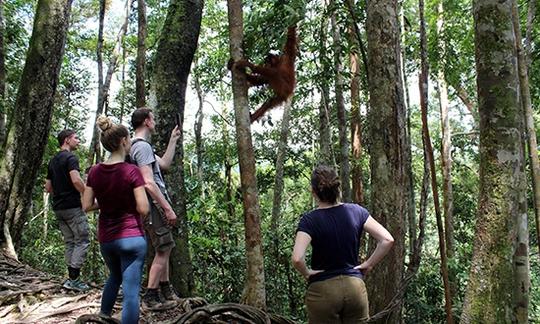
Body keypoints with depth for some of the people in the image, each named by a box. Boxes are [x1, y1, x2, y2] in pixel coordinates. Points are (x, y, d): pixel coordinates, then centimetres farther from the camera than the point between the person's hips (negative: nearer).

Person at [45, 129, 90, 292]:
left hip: (58, 208, 8)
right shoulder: (71, 158, -10)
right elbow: (76, 180, -24)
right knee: (82, 241, -3)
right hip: (72, 206, -8)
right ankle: (73, 279, -7)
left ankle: (72, 278, 13)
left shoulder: (53, 161, 17)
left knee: (69, 243, 12)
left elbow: (48, 187, 18)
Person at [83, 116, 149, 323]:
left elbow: (86, 206, 2)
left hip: (106, 238, 6)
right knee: (131, 291, 0)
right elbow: (143, 209, -16)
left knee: (114, 277, 31)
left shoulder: (95, 172, -1)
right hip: (131, 237, -6)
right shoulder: (131, 171, -15)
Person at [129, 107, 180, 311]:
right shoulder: (142, 146, -15)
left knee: (165, 249, 17)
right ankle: (150, 298, 1)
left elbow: (164, 164, 25)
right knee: (162, 250, -6)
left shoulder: (138, 146, 19)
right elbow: (149, 183, -23)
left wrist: (173, 140, 27)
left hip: (154, 204, 11)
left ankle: (166, 293, 26)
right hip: (154, 204, -11)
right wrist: (168, 208, -21)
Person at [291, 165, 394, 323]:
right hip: (355, 286, 3)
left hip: (323, 290, -3)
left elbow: (297, 258, -25)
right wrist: (369, 264, 2)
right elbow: (387, 240, -6)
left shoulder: (309, 220, -11)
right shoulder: (356, 211, -1)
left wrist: (306, 273, -6)